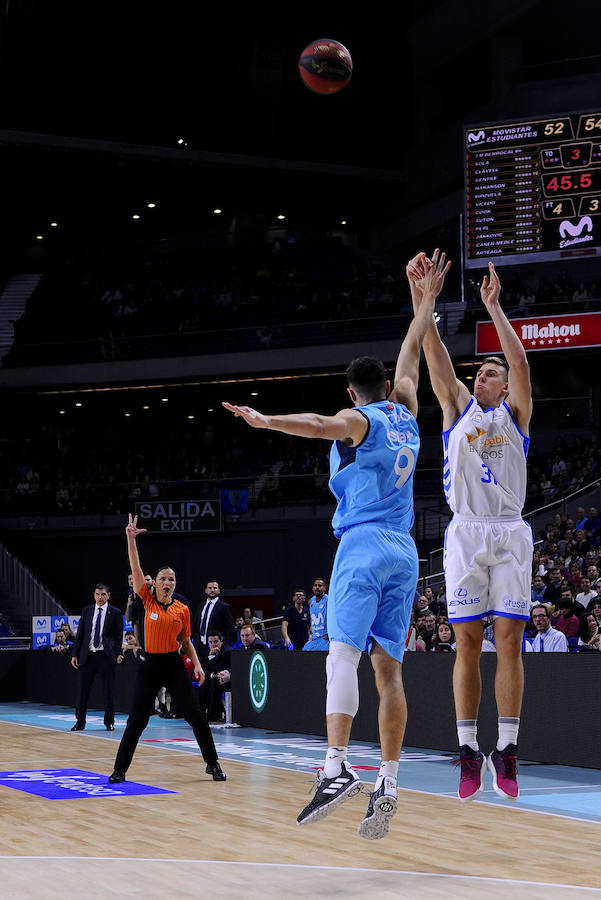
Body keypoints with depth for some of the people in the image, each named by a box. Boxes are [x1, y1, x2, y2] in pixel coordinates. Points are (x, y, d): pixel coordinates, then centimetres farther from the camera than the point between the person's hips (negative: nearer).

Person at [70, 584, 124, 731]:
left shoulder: (115, 613, 1)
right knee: (83, 690, 5)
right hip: (87, 655, 3)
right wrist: (75, 654, 6)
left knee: (108, 691, 2)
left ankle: (109, 722, 13)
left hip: (106, 655, -3)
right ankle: (80, 721, 14)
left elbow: (119, 636, 2)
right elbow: (80, 634, 11)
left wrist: (116, 655, -6)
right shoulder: (86, 610, 9)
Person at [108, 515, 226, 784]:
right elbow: (136, 569, -8)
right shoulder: (148, 601, 0)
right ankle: (119, 770, 10)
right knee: (136, 721, -1)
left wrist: (197, 665, -1)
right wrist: (131, 539, -17)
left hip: (174, 665, 1)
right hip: (149, 665, -1)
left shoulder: (182, 610, 3)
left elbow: (186, 642, 12)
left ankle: (213, 764, 11)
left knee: (196, 716, -2)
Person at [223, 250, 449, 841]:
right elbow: (409, 359, 33)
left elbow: (321, 425, -24)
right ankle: (387, 786, 0)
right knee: (388, 668, 4)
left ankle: (336, 768, -33)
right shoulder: (406, 418, 17)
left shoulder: (360, 422, 0)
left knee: (343, 652, -18)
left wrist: (265, 421, -34)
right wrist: (427, 300, 42)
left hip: (363, 543, -7)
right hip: (405, 552, 7)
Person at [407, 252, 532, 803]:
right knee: (467, 644, -1)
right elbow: (436, 357, 2)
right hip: (466, 533, 1)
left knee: (509, 642, -4)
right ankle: (469, 753, 2)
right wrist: (419, 293, -7)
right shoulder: (459, 407, 14)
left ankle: (506, 752, -1)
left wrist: (493, 307, -8)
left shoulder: (515, 414, 11)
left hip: (510, 535, -1)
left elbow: (521, 363, -5)